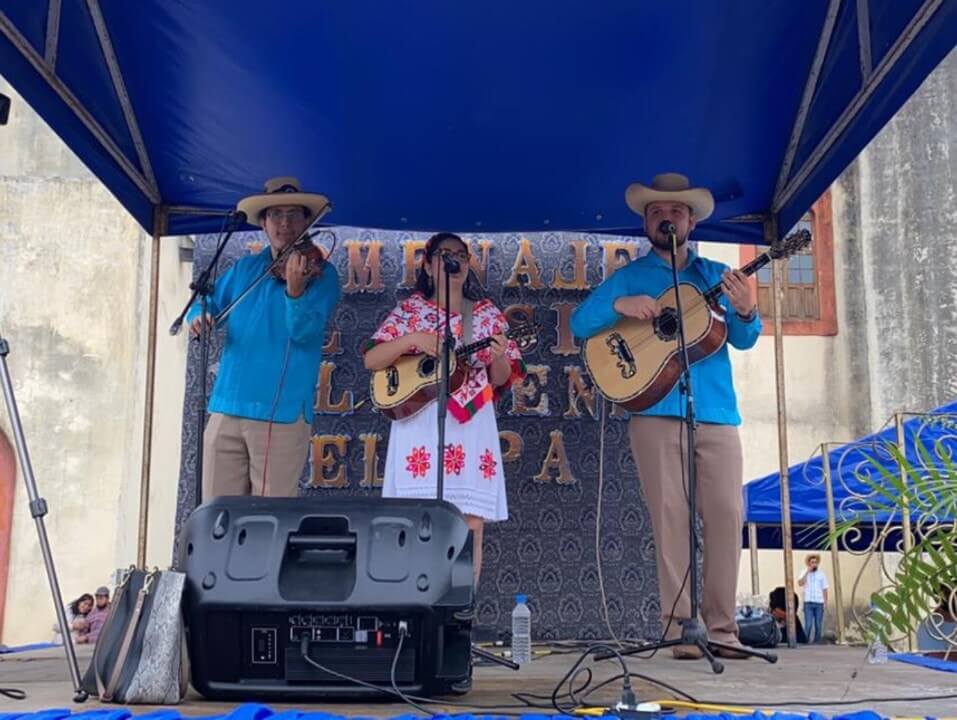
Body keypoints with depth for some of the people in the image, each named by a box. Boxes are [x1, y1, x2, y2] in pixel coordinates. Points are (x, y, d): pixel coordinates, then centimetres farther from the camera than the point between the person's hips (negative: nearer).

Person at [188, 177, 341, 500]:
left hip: (282, 412, -5)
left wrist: (295, 289, -33)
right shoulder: (244, 268, 12)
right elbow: (208, 303, 20)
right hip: (227, 407, 5)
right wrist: (199, 315, -3)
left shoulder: (321, 273, -2)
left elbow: (304, 333, -15)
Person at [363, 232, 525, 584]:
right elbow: (371, 360, -1)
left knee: (471, 525, -3)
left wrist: (498, 357, -14)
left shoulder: (487, 313, 11)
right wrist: (412, 339, -14)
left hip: (471, 424, 2)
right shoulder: (409, 309, 7)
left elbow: (502, 379, 8)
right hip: (419, 422, -1)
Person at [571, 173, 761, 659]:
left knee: (726, 514, -4)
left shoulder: (716, 275, 19)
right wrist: (619, 305, -13)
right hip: (656, 413, -2)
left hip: (717, 413, 2)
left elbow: (743, 340, 10)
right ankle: (681, 628, 0)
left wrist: (746, 313, -13)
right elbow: (579, 324, 5)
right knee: (671, 518, -4)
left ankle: (721, 627, 3)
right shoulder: (630, 277, 13)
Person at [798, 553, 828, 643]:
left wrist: (826, 602, 1)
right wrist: (807, 571, -12)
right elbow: (800, 583, -10)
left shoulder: (821, 574, 10)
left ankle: (817, 642, 8)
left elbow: (824, 589, 9)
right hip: (808, 602, -2)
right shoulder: (805, 573, 7)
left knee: (818, 625, 2)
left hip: (819, 603, 2)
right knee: (808, 624, -9)